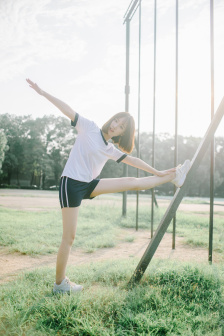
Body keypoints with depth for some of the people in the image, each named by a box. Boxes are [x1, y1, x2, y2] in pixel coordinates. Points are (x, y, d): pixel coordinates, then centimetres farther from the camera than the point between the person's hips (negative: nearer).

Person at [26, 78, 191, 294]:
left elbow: (132, 160, 17)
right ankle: (59, 283, 7)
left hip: (89, 185, 6)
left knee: (134, 182, 3)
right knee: (69, 237, -5)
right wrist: (43, 92, -13)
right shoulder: (89, 128, -4)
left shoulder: (110, 149, 12)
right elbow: (67, 110, -9)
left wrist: (157, 172, 20)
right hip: (71, 184, -6)